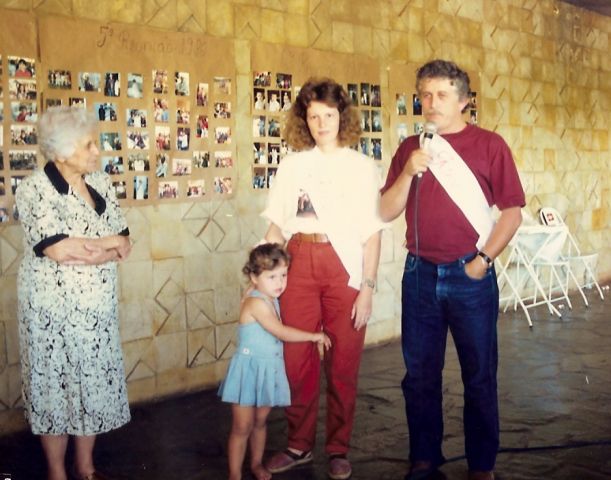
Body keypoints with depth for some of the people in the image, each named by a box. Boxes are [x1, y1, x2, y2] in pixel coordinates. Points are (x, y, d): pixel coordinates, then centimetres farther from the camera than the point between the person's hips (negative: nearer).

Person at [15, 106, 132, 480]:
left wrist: (83, 253, -19)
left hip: (98, 307, 5)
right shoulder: (34, 189, -14)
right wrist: (108, 243, -11)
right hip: (54, 310, -5)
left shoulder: (101, 183, 3)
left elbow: (124, 247, 0)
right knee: (55, 387, 7)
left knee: (94, 384, 13)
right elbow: (58, 250, -24)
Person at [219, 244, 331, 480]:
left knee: (260, 421, 19)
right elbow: (281, 332, -21)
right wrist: (314, 336, -13)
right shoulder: (256, 302, -20)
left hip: (268, 369, 8)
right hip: (249, 369, -8)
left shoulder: (272, 299, 7)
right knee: (242, 427, 0)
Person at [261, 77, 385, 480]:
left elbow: (372, 234, 0)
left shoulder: (361, 166, 3)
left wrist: (367, 288, -6)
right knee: (298, 361, 5)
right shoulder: (293, 165, 10)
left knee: (343, 364, 5)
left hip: (344, 266, -2)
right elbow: (276, 227, 10)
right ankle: (300, 445, 23)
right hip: (299, 265, 2)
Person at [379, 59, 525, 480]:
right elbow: (387, 212, 5)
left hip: (470, 274, -3)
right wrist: (408, 172, -9)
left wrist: (484, 259, -8)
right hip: (420, 273, 3)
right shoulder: (411, 148, 9)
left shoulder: (489, 145, -1)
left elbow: (512, 212, -2)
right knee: (420, 373, 10)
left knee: (479, 374, 6)